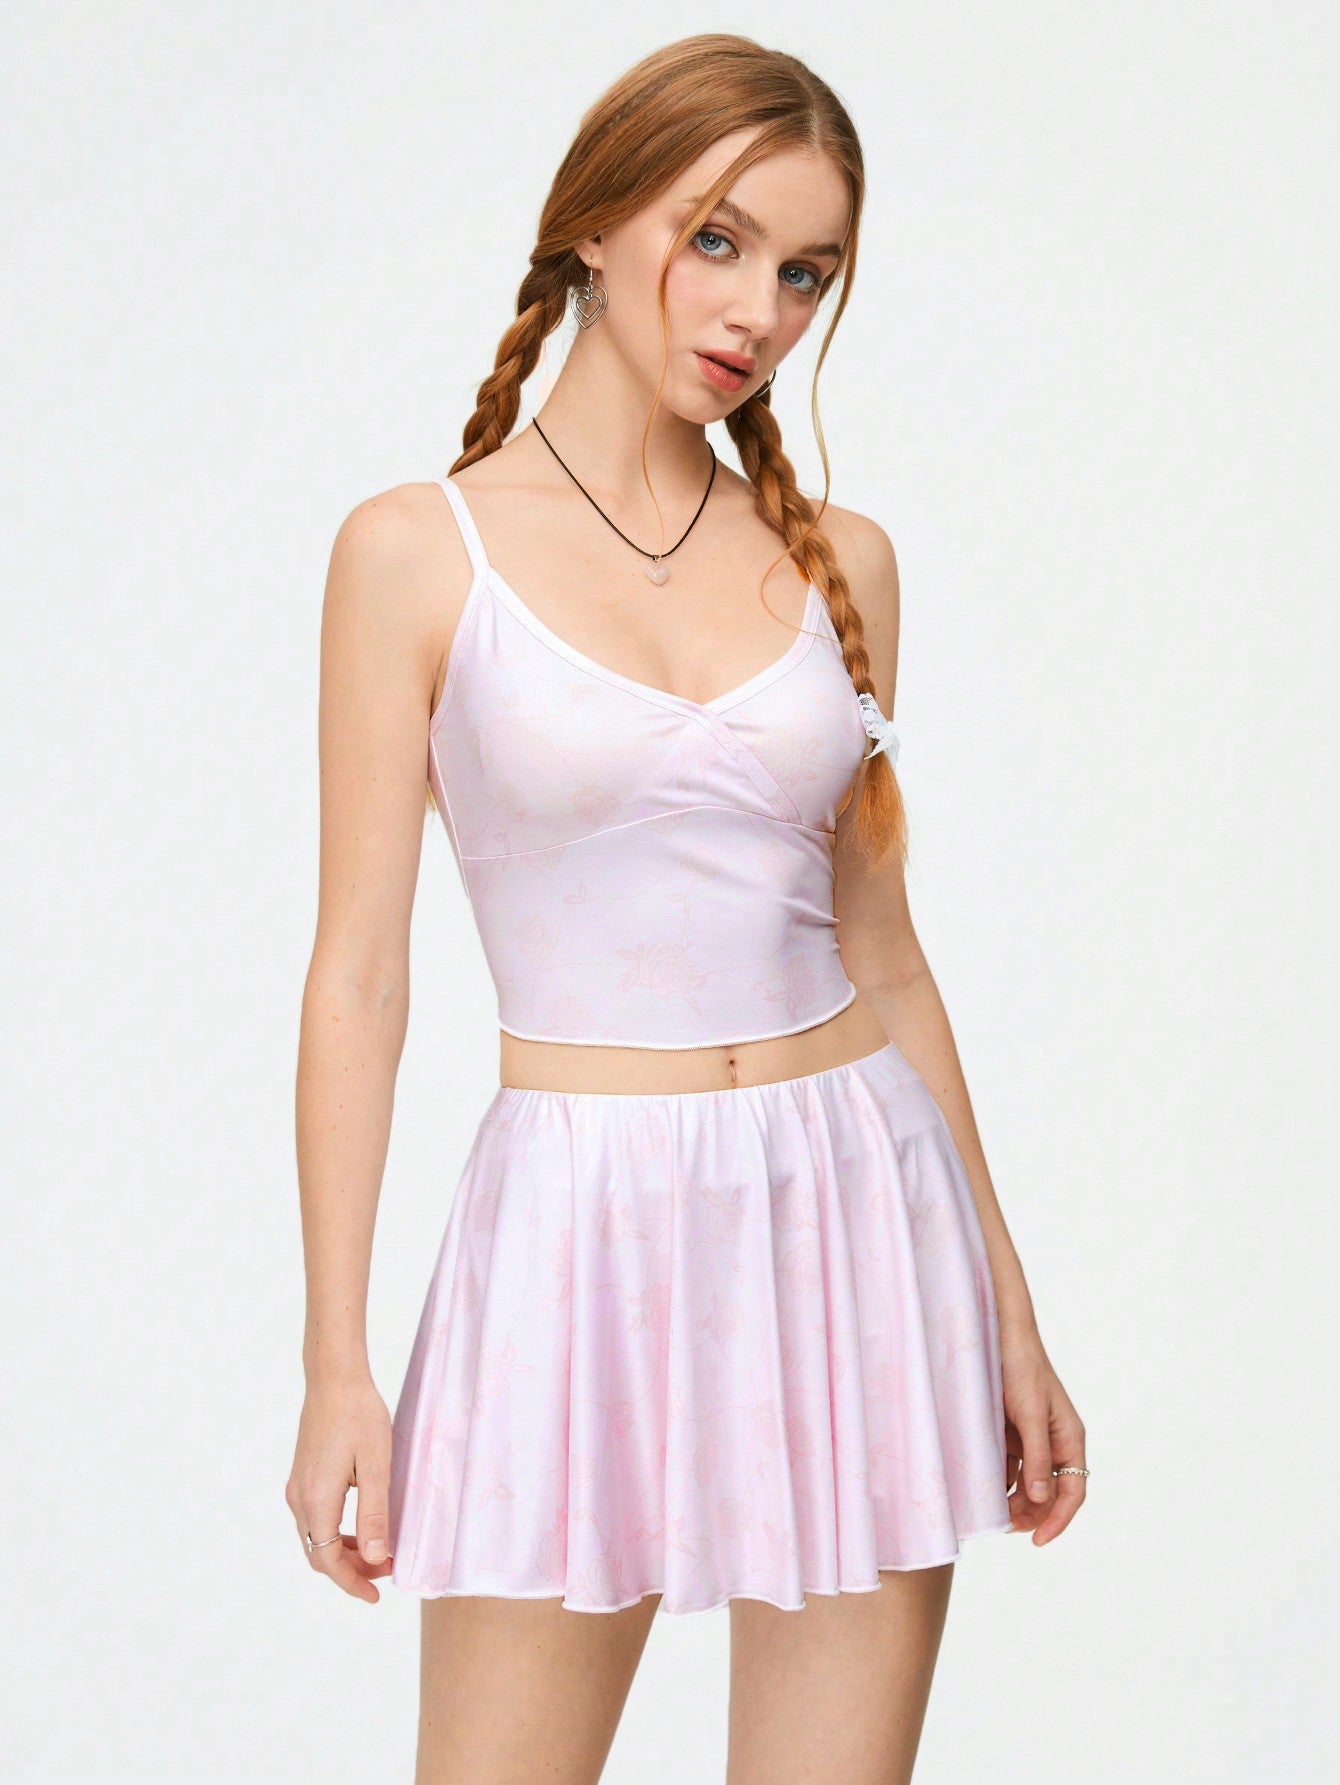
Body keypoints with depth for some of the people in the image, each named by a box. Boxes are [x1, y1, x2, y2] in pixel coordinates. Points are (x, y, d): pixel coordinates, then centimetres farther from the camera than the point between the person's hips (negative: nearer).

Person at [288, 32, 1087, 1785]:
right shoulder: (419, 551, -3)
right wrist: (336, 1366, -7)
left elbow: (879, 951, 12)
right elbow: (358, 976, -4)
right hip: (584, 1235, -3)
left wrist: (1009, 1309, 12)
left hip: (861, 1225, 4)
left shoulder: (839, 559, 7)